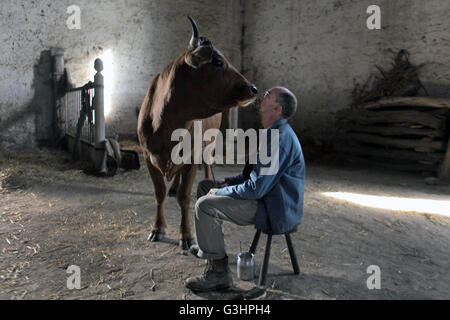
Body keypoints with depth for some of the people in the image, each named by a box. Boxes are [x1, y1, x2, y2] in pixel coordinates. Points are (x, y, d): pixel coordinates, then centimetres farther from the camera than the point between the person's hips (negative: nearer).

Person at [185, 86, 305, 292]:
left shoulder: (280, 138, -25)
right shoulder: (274, 133, 9)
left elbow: (257, 188, -27)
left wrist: (220, 192, -13)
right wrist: (225, 184, 6)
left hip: (275, 211, -11)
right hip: (267, 197, 11)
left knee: (205, 205, -23)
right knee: (205, 186, 16)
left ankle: (218, 272, -10)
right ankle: (209, 245, 34)